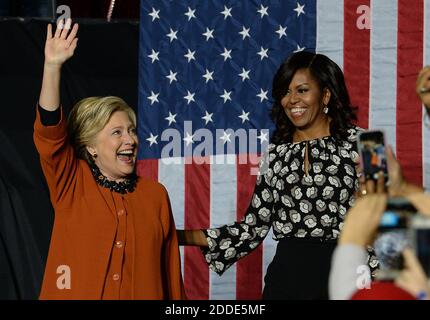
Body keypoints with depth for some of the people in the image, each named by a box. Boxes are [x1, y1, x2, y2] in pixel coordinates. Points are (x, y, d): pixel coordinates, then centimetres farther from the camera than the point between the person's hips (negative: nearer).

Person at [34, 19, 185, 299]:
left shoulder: (156, 194, 2)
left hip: (144, 293, 2)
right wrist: (53, 66, -26)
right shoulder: (72, 186, -3)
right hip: (75, 293, -2)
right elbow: (49, 131, -16)